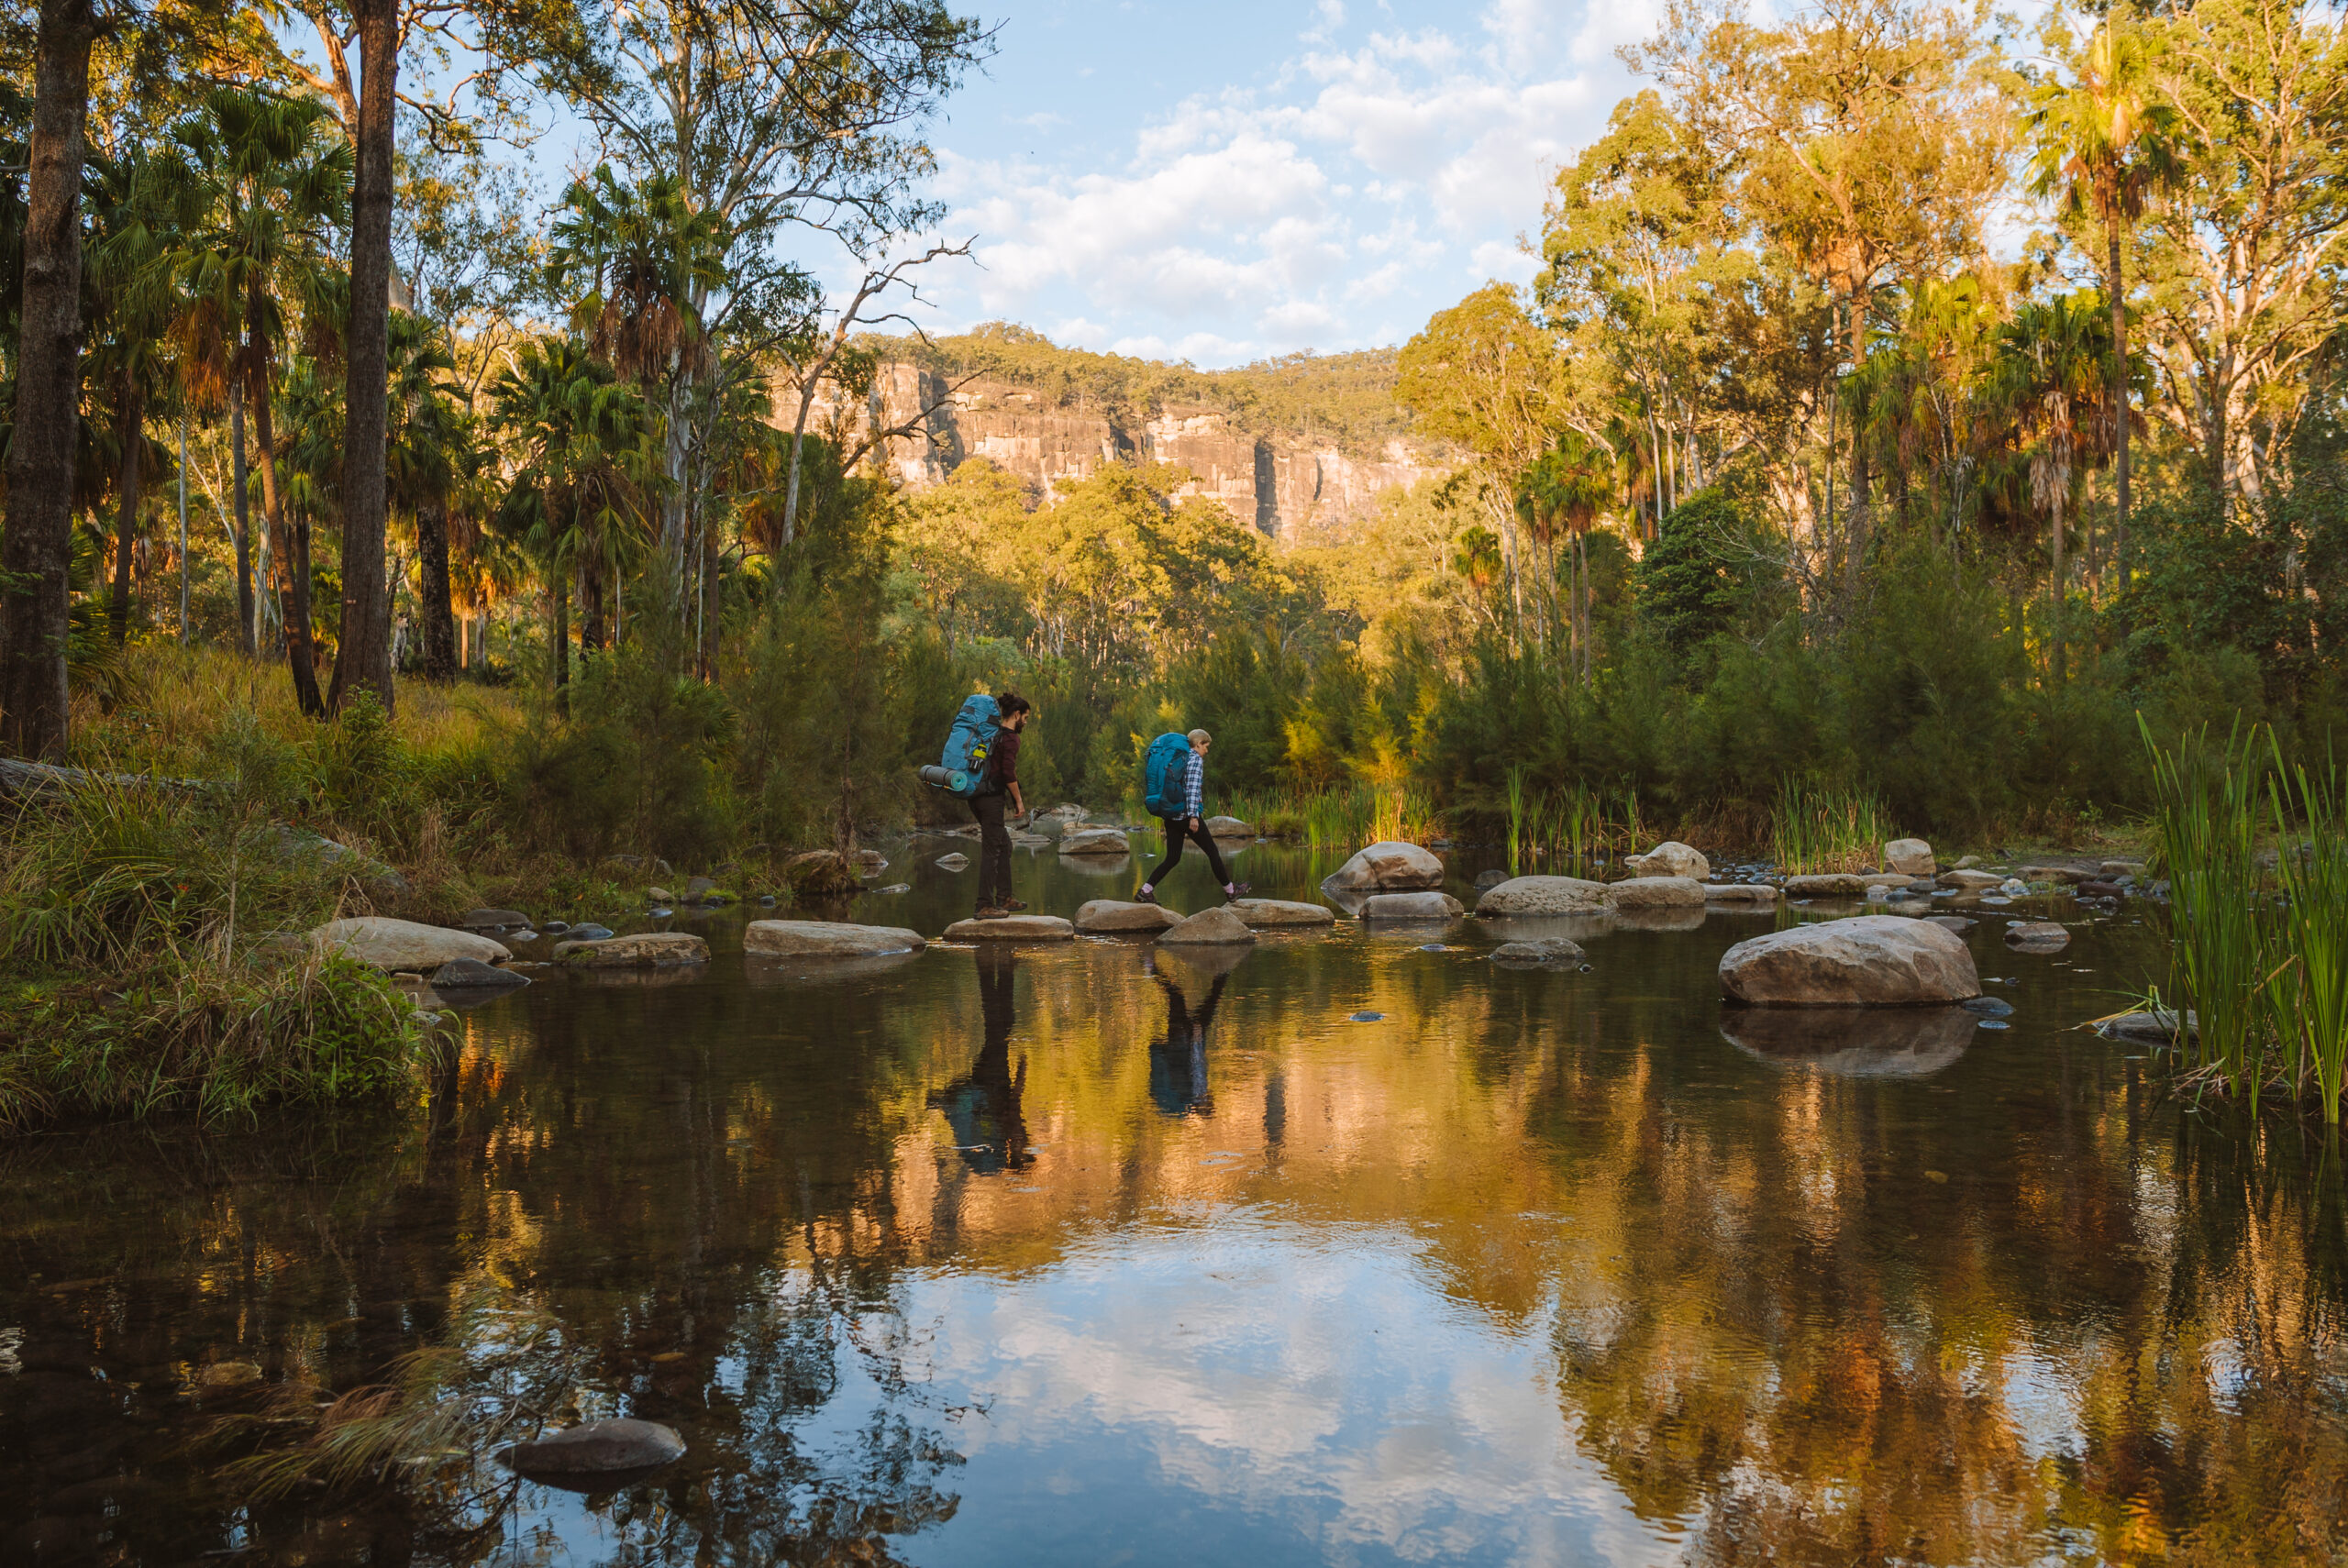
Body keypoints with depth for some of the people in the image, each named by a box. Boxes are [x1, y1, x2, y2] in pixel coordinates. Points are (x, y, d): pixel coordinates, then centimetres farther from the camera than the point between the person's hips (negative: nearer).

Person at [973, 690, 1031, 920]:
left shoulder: (992, 733, 18)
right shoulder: (1010, 738, -10)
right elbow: (1008, 773, -18)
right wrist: (1018, 801, -8)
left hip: (976, 795, 10)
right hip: (991, 798, -10)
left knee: (1003, 845, 18)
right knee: (991, 851, -7)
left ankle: (1004, 898, 22)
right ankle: (985, 906, -6)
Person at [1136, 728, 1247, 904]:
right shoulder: (1195, 759, -9)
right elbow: (1193, 788, -20)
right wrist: (1193, 816, -23)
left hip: (1171, 816, 8)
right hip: (1186, 815, -8)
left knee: (1172, 858, 9)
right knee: (1212, 852, 8)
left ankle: (1146, 890, -4)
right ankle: (1230, 890, 20)